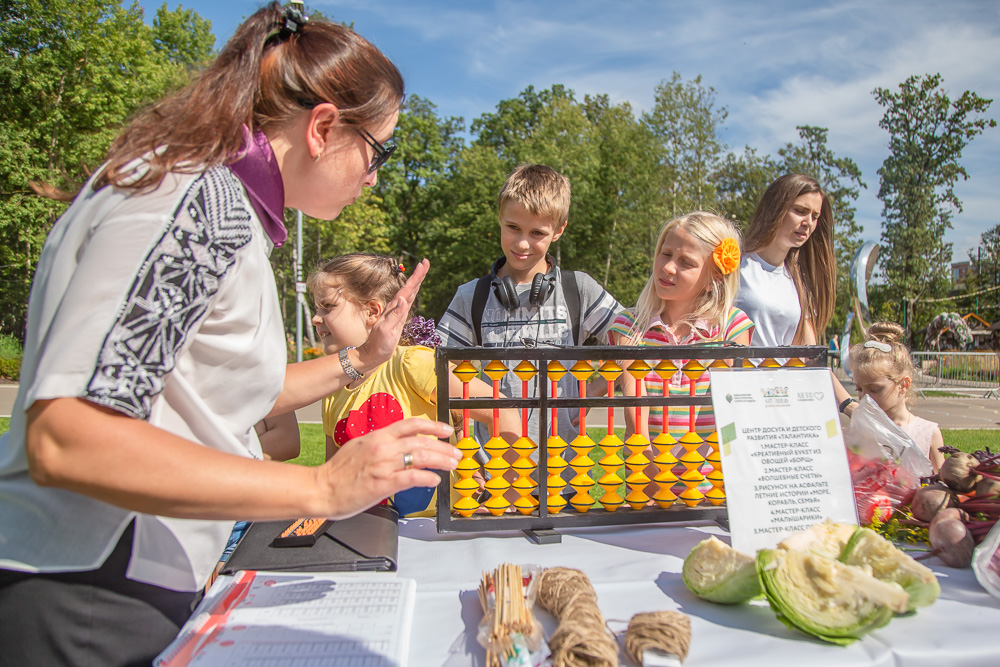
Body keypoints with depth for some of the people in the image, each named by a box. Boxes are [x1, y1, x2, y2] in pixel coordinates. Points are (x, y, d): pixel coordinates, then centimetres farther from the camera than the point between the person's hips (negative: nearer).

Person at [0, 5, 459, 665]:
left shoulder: (226, 206, 12)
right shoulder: (201, 197, -20)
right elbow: (63, 437, -28)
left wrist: (359, 361, 14)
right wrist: (321, 488, -28)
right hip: (81, 610, -9)